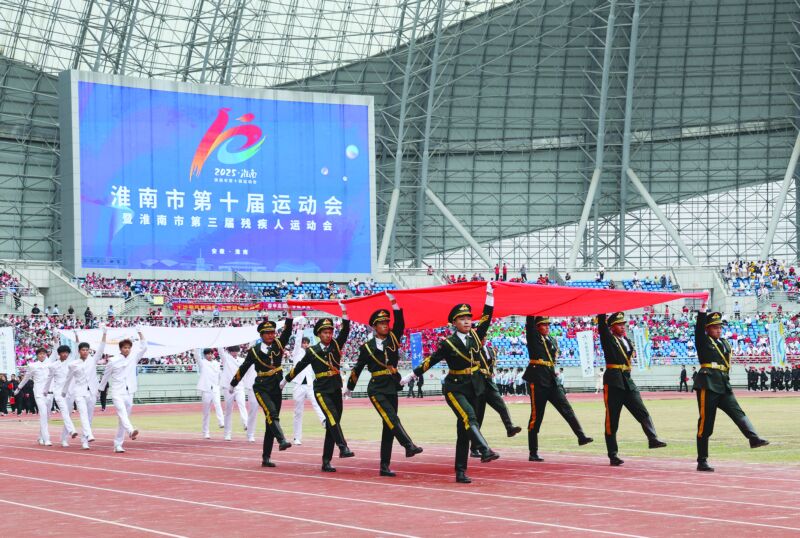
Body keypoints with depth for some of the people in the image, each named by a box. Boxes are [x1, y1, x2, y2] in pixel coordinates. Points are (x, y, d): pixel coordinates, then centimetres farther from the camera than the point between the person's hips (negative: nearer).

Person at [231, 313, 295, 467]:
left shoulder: (278, 345, 5)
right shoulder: (254, 351, 0)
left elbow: (287, 331, -10)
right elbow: (243, 368, 10)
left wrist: (289, 315, -24)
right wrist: (233, 384, 19)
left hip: (276, 388, 3)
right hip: (261, 388, -3)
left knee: (271, 422, 4)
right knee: (271, 413, -27)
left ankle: (266, 458, 8)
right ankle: (282, 441, -43)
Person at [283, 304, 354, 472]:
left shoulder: (336, 345, 6)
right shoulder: (312, 351, 0)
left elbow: (345, 331, -8)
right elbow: (299, 367, 12)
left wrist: (344, 312, -20)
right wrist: (285, 381, 22)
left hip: (336, 390, 4)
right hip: (322, 390, -4)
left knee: (332, 425, 3)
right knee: (332, 416, -26)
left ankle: (326, 462, 6)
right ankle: (343, 448, -40)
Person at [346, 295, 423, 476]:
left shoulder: (393, 339, 7)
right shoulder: (366, 347, -1)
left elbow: (399, 323, -9)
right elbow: (357, 369, 8)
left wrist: (394, 303, -18)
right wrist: (350, 387, 17)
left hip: (392, 389, 4)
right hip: (377, 390, -4)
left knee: (389, 427, 4)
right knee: (392, 419, -23)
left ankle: (384, 466, 6)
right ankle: (409, 446, -38)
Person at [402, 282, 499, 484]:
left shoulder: (475, 336, 5)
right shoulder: (448, 344, -7)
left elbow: (486, 318, 0)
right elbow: (431, 361, -3)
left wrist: (490, 296, -7)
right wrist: (412, 375, -1)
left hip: (473, 388, 5)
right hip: (455, 388, -5)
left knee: (463, 430, 5)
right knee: (469, 417, -28)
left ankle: (460, 472, 6)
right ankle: (485, 451, -44)